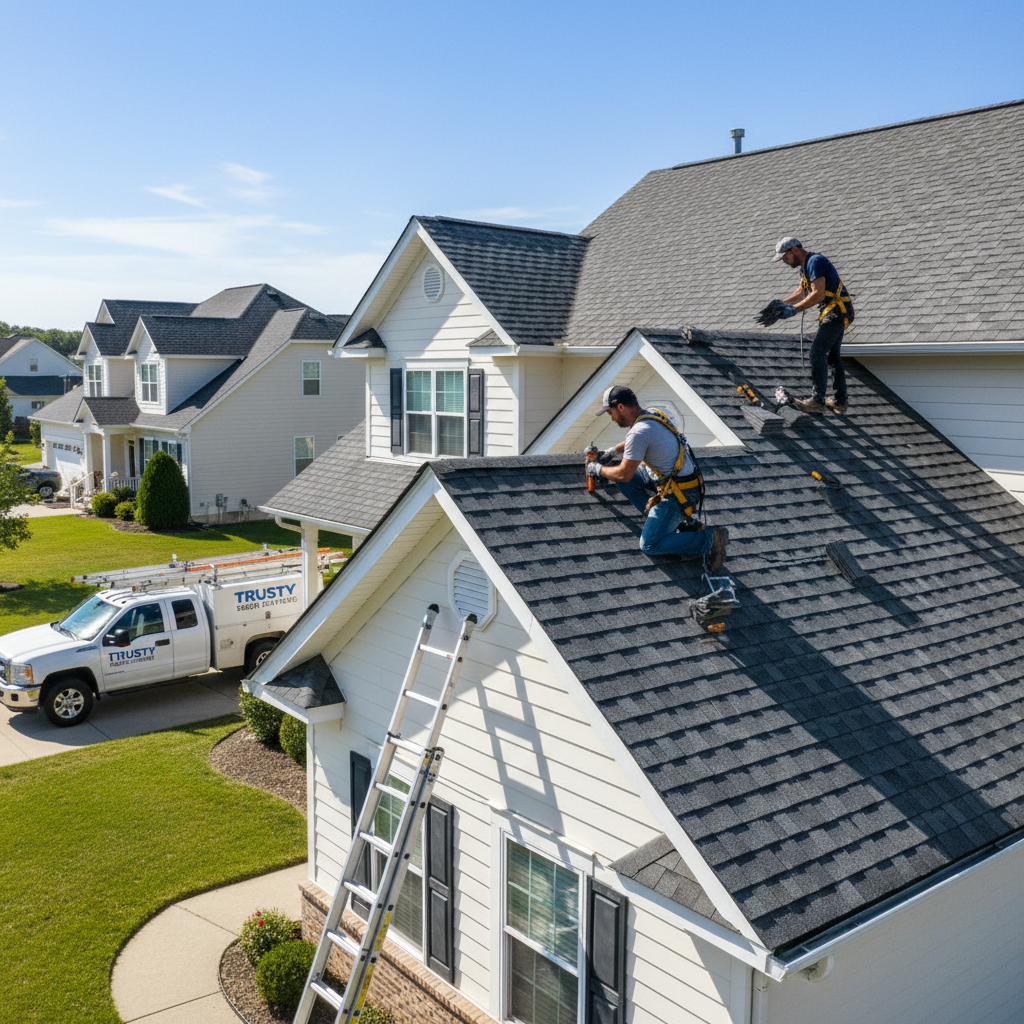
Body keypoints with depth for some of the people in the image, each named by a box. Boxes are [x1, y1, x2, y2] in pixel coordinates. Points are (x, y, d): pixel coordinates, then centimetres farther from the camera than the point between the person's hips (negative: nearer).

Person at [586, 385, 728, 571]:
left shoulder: (640, 432, -23)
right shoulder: (651, 415, 7)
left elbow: (624, 475, -17)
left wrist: (598, 470, 0)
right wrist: (612, 450, 34)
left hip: (678, 492, -10)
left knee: (649, 546, -9)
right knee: (620, 477, 9)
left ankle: (710, 540, -3)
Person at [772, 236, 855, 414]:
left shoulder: (815, 262, -16)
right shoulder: (806, 265, 17)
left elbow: (818, 294, -25)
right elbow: (802, 292, 28)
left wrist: (794, 309, -23)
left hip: (837, 311, -11)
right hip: (831, 311, 11)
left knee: (817, 351, -18)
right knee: (832, 354, 14)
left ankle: (817, 401, -22)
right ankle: (839, 401, 19)